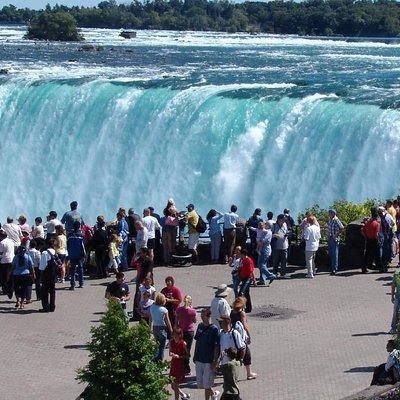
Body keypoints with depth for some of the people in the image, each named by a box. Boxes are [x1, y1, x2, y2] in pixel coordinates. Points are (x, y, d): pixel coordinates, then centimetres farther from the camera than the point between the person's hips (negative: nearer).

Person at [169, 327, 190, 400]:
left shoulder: (183, 343, -13)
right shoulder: (171, 342, 2)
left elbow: (187, 355, -9)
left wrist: (179, 356, -22)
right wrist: (171, 354, -10)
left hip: (180, 365, -6)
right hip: (173, 364, 6)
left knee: (175, 385, -5)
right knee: (173, 386, 10)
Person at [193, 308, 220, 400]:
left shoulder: (214, 329, -14)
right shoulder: (200, 326, 6)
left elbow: (216, 347, -13)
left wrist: (215, 361, -16)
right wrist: (195, 356, 15)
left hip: (209, 360, -7)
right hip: (199, 359, 7)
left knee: (206, 384, -1)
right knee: (199, 383, 12)